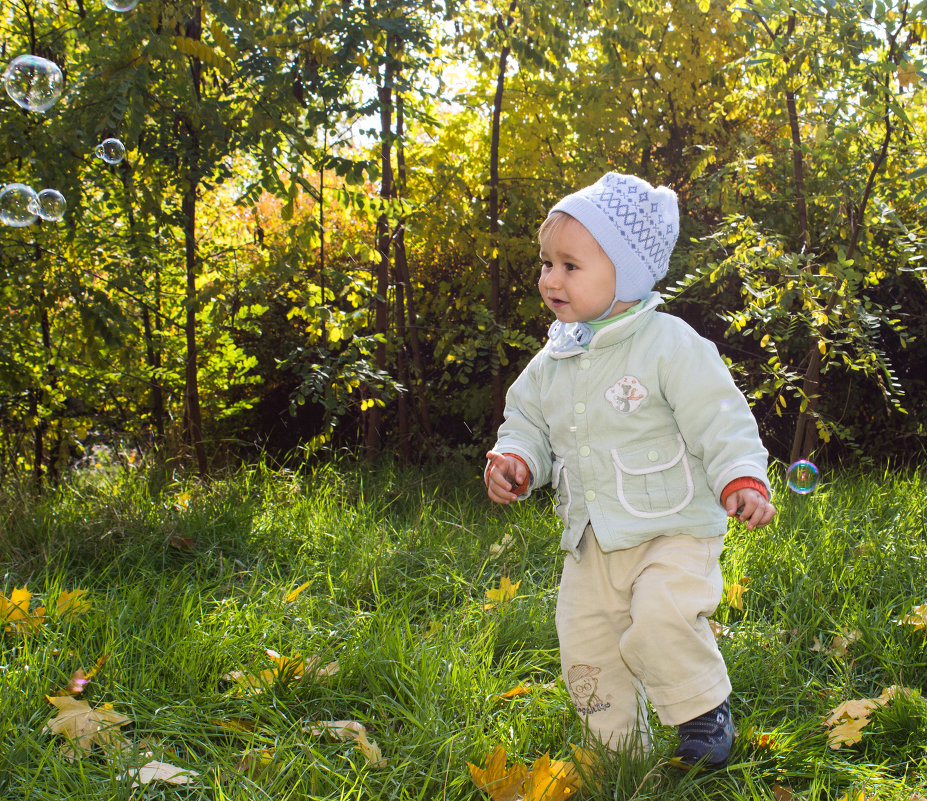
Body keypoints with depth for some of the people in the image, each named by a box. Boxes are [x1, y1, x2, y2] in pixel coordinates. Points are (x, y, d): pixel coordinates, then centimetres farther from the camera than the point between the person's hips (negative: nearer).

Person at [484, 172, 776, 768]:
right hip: (591, 541, 6)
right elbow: (527, 421, 17)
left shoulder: (671, 344, -12)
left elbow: (722, 421, -12)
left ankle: (706, 709, 1)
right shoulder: (552, 362, 6)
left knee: (662, 620, -27)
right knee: (586, 650, 7)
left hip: (673, 531, -6)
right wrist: (514, 461, -3)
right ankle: (623, 751, 28)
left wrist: (743, 482, -26)